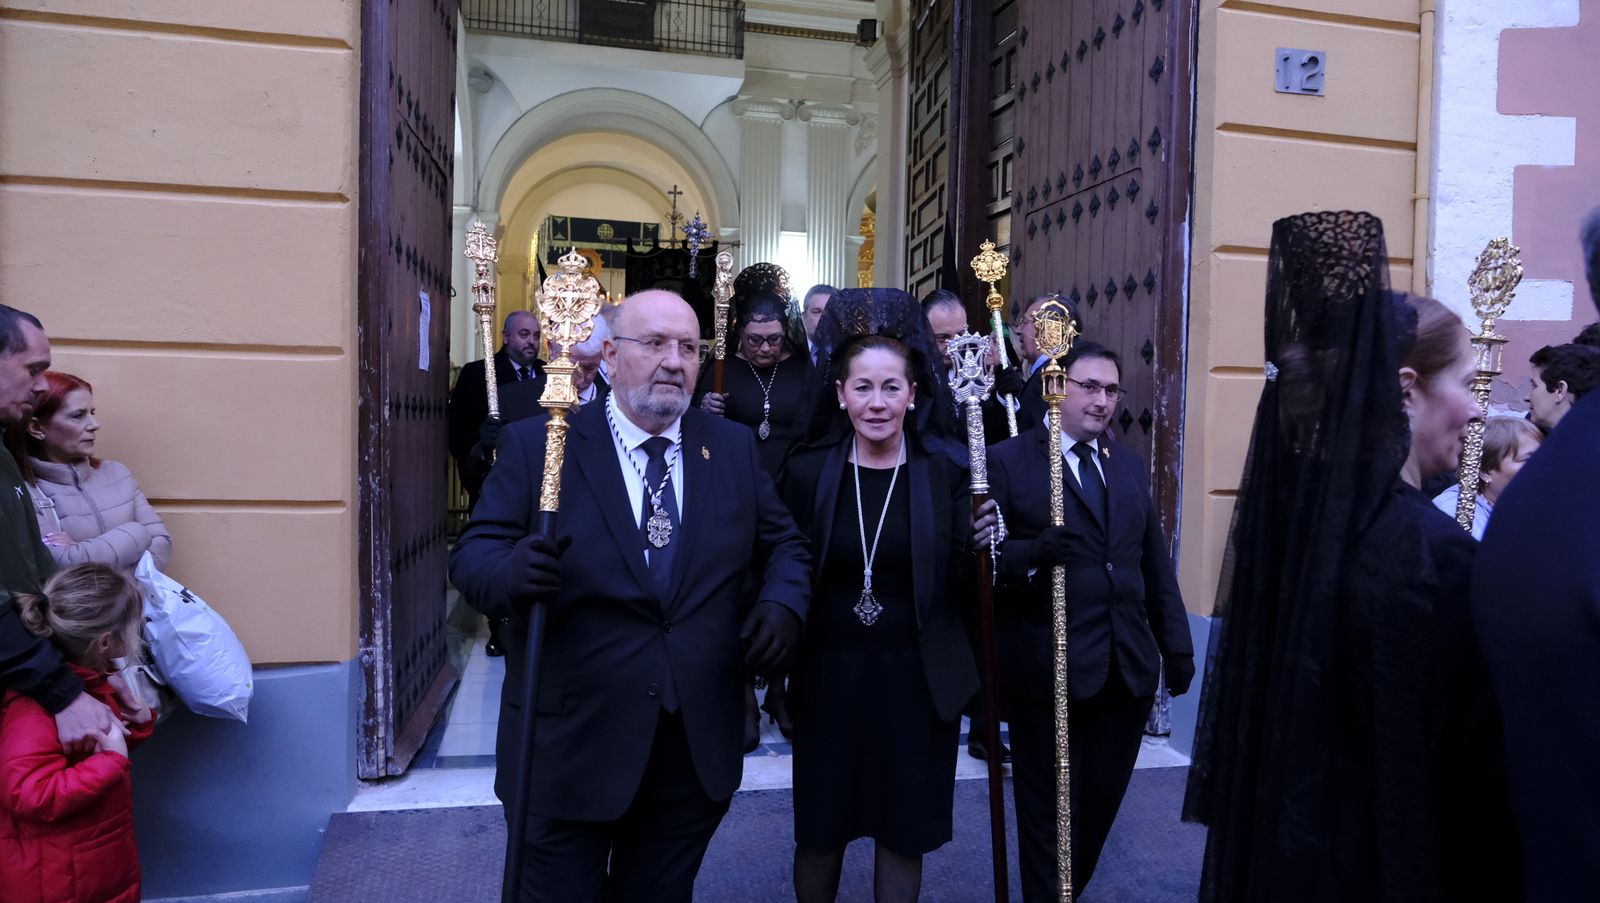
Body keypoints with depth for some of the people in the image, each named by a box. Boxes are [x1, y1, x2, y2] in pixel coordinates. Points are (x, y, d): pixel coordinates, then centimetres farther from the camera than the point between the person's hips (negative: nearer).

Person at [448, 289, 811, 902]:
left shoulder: (734, 448, 5)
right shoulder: (536, 444, -4)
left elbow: (783, 545, 11)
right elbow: (472, 554, -7)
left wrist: (782, 604, -10)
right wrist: (513, 571, -29)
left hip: (699, 751, 3)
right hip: (570, 747, -2)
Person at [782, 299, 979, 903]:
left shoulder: (945, 473, -5)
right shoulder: (807, 471, -4)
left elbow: (963, 585, -5)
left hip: (917, 679, 0)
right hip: (828, 675, 1)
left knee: (904, 832, 15)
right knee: (819, 831, 17)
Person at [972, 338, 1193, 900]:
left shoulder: (1130, 466, 13)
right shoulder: (1007, 461, -6)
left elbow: (1157, 566, 14)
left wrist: (1177, 648, 12)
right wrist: (1036, 551, -31)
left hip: (1129, 669, 6)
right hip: (1048, 670, -5)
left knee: (1100, 807, 19)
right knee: (1049, 811, 10)